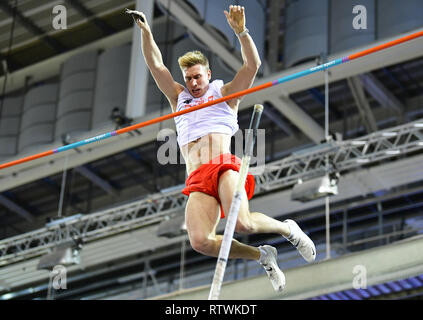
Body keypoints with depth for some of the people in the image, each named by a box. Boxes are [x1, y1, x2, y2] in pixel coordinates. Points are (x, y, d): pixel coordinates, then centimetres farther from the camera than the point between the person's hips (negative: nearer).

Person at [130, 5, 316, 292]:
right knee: (200, 241, -23)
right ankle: (262, 255, 0)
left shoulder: (224, 94, 20)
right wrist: (146, 31, 10)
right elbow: (157, 66, 22)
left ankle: (288, 230, 3)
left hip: (224, 165, -3)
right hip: (197, 178, 3)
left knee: (241, 223, -30)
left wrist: (241, 31, -6)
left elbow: (252, 65, 6)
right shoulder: (179, 99, 29)